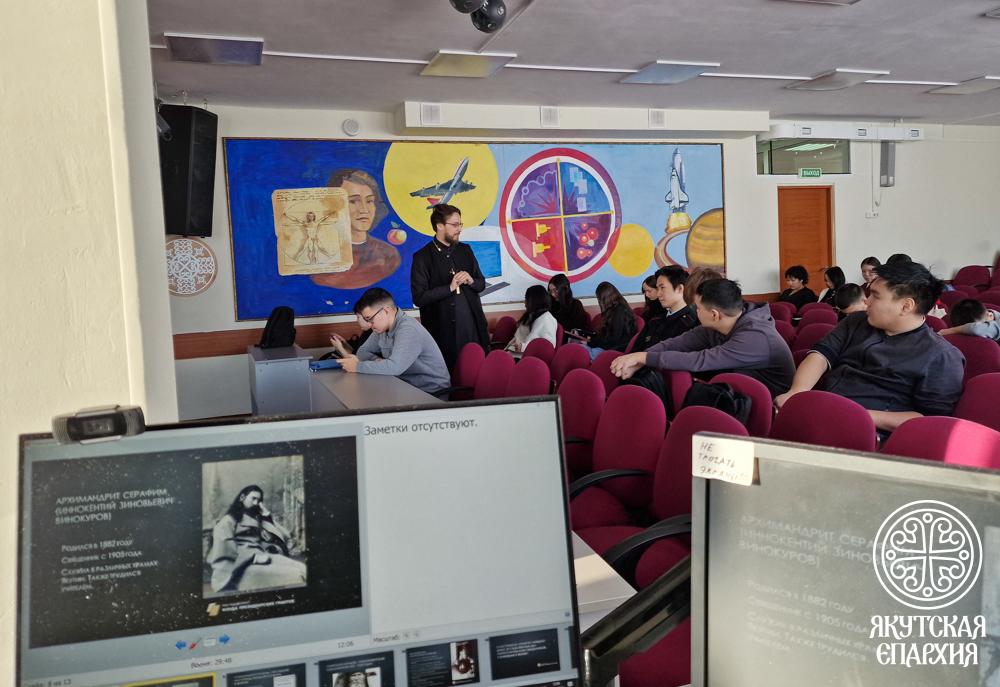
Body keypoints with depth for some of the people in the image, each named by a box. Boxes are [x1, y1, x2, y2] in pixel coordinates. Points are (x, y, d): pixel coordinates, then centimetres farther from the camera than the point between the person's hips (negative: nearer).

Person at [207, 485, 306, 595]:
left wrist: (267, 516, 18)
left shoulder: (258, 520, 33)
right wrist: (254, 555, -17)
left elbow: (286, 538, 23)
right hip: (243, 561, -6)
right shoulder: (228, 520, 16)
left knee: (302, 571, -28)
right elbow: (224, 546, -5)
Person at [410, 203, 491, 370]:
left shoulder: (465, 250, 10)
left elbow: (482, 284, 16)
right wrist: (450, 288, -17)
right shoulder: (423, 257, -6)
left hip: (473, 327, 5)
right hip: (445, 333, -5)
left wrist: (471, 281, -6)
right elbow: (419, 298, -11)